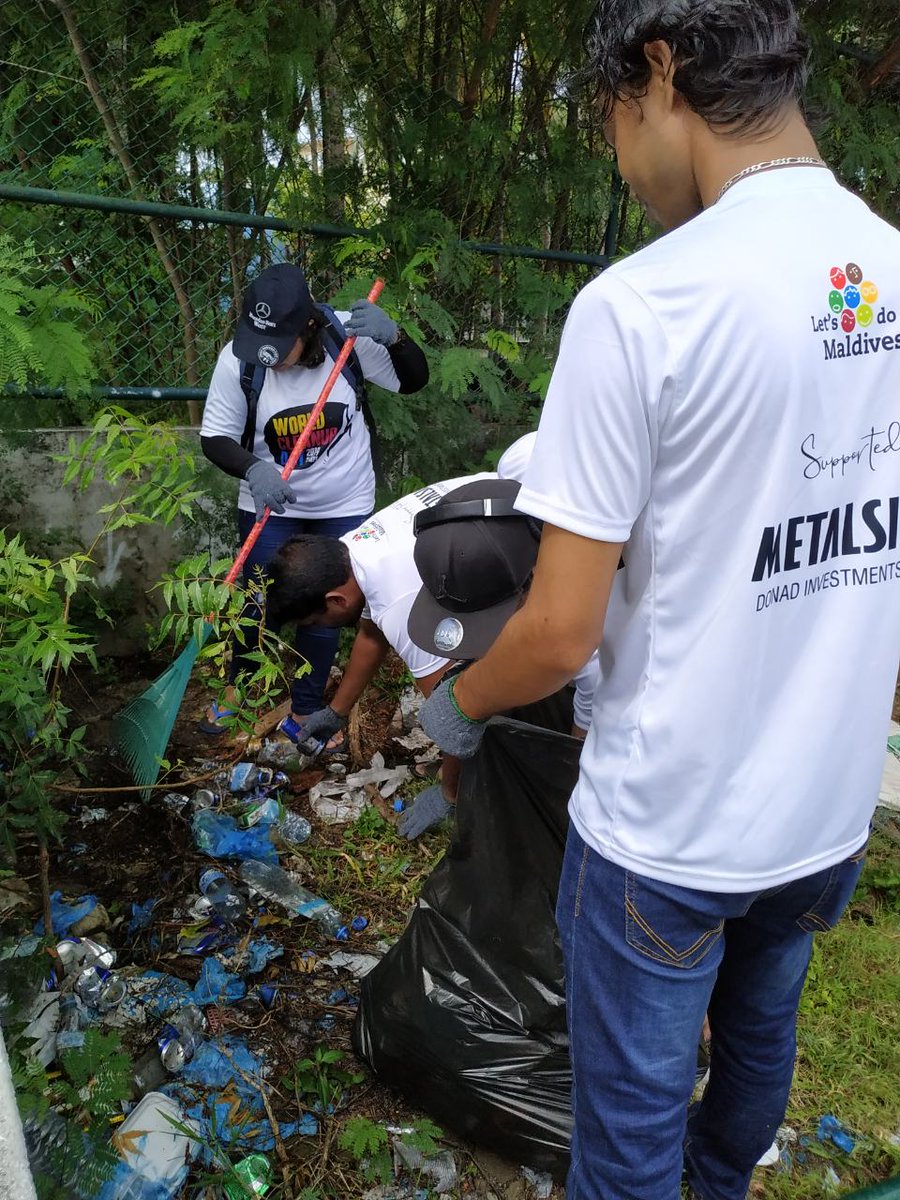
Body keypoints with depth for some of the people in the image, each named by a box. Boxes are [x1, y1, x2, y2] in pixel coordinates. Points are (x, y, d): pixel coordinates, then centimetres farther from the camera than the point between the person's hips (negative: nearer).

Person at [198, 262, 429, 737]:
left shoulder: (348, 335, -18)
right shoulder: (237, 359, -19)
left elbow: (414, 381, -8)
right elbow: (215, 438, -11)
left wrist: (393, 337, -28)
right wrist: (253, 469, -32)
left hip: (344, 505, 1)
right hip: (269, 503, 0)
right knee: (257, 603, 7)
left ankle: (305, 711, 29)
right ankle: (236, 685, 39)